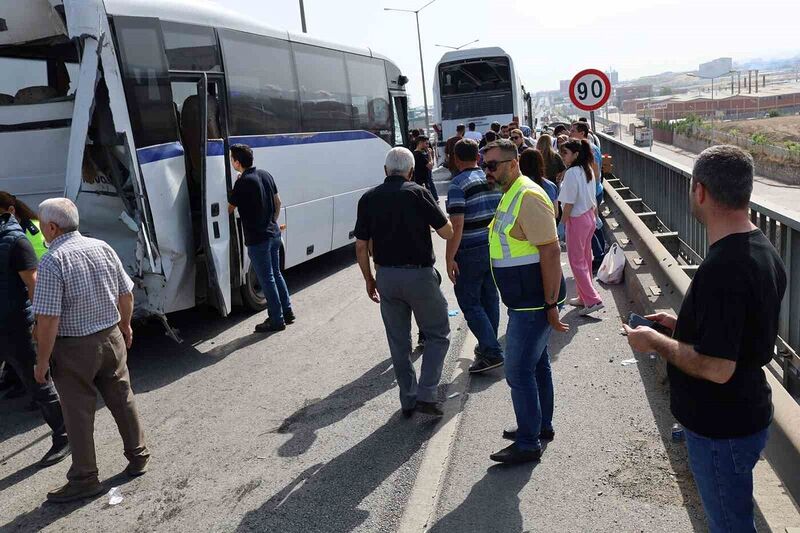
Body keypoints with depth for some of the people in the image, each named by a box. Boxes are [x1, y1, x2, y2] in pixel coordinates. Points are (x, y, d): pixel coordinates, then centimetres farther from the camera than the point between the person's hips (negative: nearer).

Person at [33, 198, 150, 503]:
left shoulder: (52, 262, -18)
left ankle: (84, 479, 17)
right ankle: (138, 457, 30)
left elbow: (48, 319, -21)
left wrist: (42, 361, -11)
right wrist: (125, 326, 22)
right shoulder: (102, 248, 0)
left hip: (74, 349, -6)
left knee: (78, 414, 6)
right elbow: (126, 295, 7)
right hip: (111, 338, 6)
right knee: (123, 400, 17)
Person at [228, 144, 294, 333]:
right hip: (274, 234, 8)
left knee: (267, 280, 3)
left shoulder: (242, 183, -18)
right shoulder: (265, 174, 5)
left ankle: (276, 320, 12)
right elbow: (277, 202, 12)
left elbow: (229, 209, -7)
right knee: (276, 274, 20)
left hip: (257, 239, -8)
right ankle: (287, 312, 27)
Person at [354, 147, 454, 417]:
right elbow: (447, 232, -5)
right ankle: (426, 395, 3)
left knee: (398, 342, 15)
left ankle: (408, 400, 23)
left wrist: (369, 279, 14)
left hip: (386, 276, 4)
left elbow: (361, 246, 3)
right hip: (419, 274, -3)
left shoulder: (368, 198, 3)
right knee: (438, 334, 12)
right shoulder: (418, 193, -7)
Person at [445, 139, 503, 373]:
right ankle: (488, 346, 27)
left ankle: (491, 352, -4)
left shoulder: (458, 184, -14)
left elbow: (457, 225, -21)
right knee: (490, 299, 16)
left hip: (470, 252, -7)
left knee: (470, 303, 1)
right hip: (495, 247, 7)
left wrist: (449, 259, -17)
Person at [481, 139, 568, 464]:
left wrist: (551, 305, -23)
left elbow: (551, 252, -24)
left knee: (519, 372, -3)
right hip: (526, 301, 10)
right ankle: (542, 425, 36)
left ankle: (528, 443, 11)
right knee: (536, 364, 20)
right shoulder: (511, 196, 12)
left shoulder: (528, 197, -20)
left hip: (533, 304, -10)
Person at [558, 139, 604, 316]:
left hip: (576, 220, -9)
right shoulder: (587, 170, 5)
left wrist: (561, 224, -11)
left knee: (576, 261, -1)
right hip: (589, 216, 9)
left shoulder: (571, 173, -21)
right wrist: (594, 215, 19)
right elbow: (591, 197, 11)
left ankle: (593, 300, -4)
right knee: (585, 259, 17)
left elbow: (569, 203, -20)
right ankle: (584, 297, 28)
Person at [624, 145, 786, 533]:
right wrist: (682, 324, 9)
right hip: (747, 412, 10)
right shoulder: (762, 250, 2)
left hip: (722, 429, -10)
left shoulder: (722, 268, -31)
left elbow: (717, 367, -31)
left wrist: (655, 342, -17)